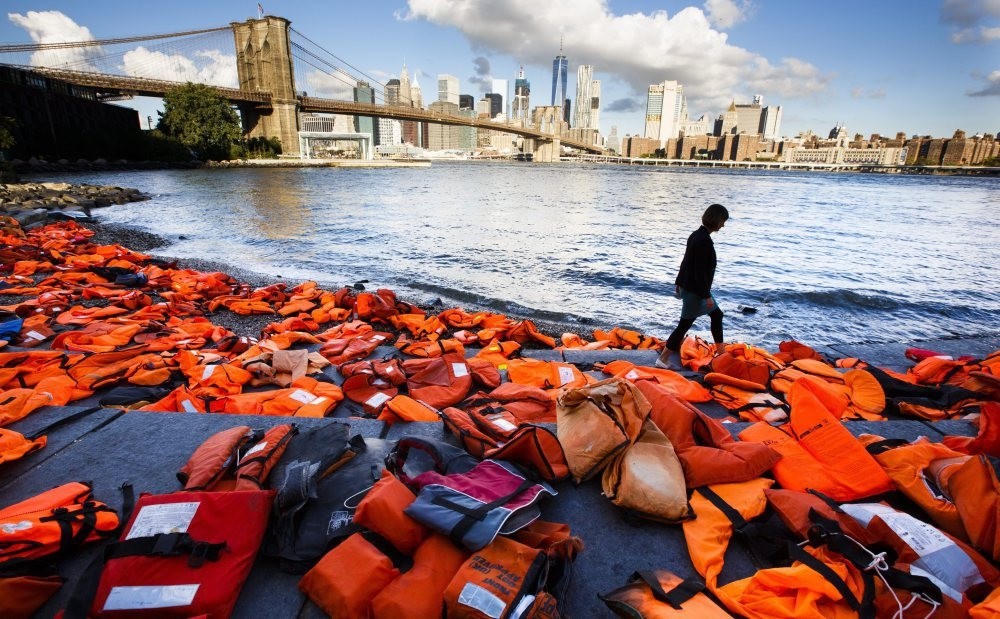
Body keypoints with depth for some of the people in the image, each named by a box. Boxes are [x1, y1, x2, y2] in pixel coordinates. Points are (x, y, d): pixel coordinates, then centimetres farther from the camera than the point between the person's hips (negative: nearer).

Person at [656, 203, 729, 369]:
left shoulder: (696, 235, 7)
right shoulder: (704, 240, -23)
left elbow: (686, 261, 14)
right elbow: (700, 271, -24)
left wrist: (678, 282, 21)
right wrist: (707, 295, -20)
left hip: (688, 286, 10)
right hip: (694, 291, -10)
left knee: (717, 315, 21)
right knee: (685, 324, -1)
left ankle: (720, 351, 32)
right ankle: (663, 359, 6)